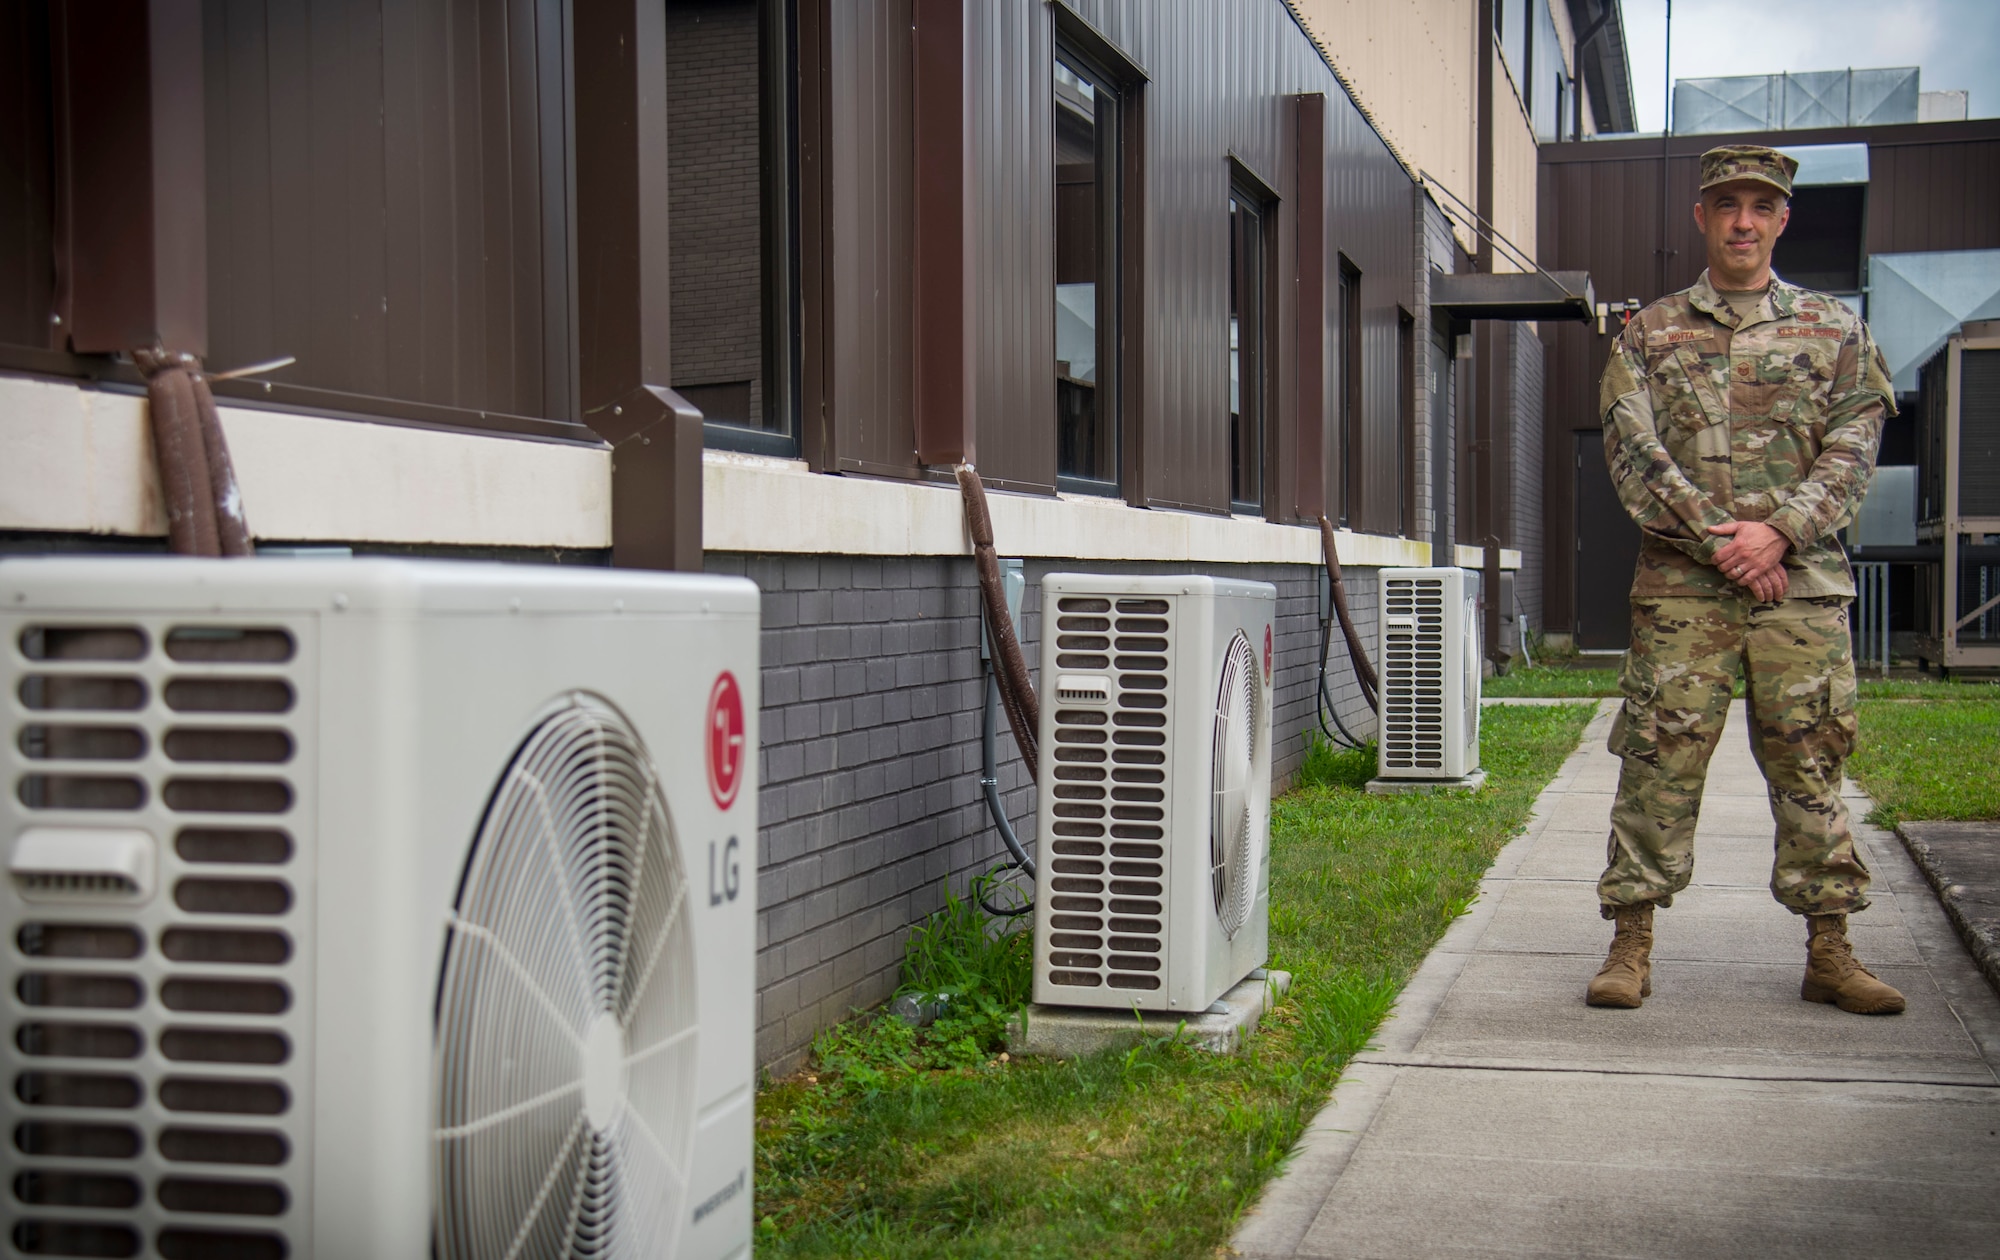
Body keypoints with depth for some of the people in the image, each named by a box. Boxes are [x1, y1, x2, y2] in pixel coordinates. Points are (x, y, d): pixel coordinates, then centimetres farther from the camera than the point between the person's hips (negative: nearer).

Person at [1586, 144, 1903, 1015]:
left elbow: (1853, 450, 3)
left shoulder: (1834, 330, 12)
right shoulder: (1650, 334, 10)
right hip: (1680, 584, -1)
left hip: (1802, 583, 1)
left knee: (1809, 763, 3)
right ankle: (1631, 946, 4)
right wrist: (1716, 539, -11)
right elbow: (1633, 453, 0)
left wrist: (1778, 531, -12)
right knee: (1659, 761, -3)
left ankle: (1829, 953, 10)